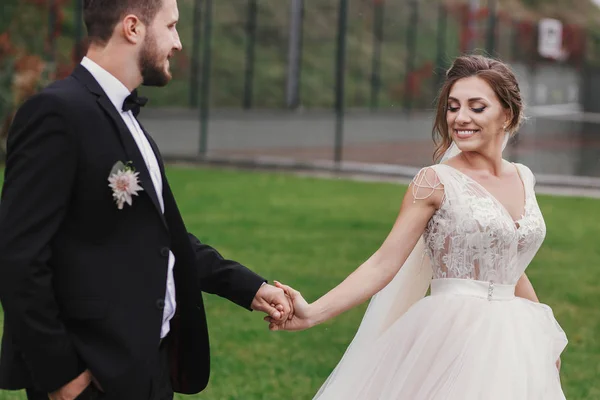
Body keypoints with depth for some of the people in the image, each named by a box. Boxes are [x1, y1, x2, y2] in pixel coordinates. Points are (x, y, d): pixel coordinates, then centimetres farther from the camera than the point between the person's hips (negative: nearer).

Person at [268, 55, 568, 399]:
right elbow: (384, 264, -13)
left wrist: (544, 337, 26)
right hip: (454, 341, -5)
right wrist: (312, 313, -24)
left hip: (509, 342, 5)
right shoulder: (436, 183, -8)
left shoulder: (523, 178, 9)